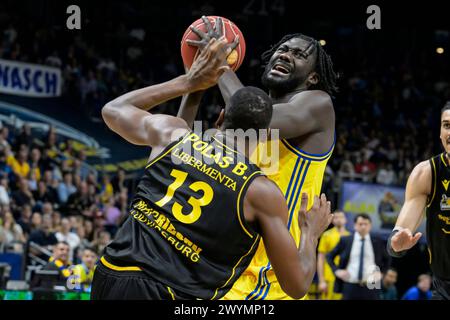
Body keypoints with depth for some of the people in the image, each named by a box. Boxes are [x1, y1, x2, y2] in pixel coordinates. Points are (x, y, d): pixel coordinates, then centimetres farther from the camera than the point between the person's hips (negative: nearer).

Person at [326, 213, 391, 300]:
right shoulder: (345, 240, 3)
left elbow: (387, 260, 19)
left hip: (370, 287, 0)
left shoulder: (377, 242, 4)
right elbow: (329, 256, 13)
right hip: (350, 286, 0)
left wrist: (380, 272, 5)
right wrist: (337, 270, 0)